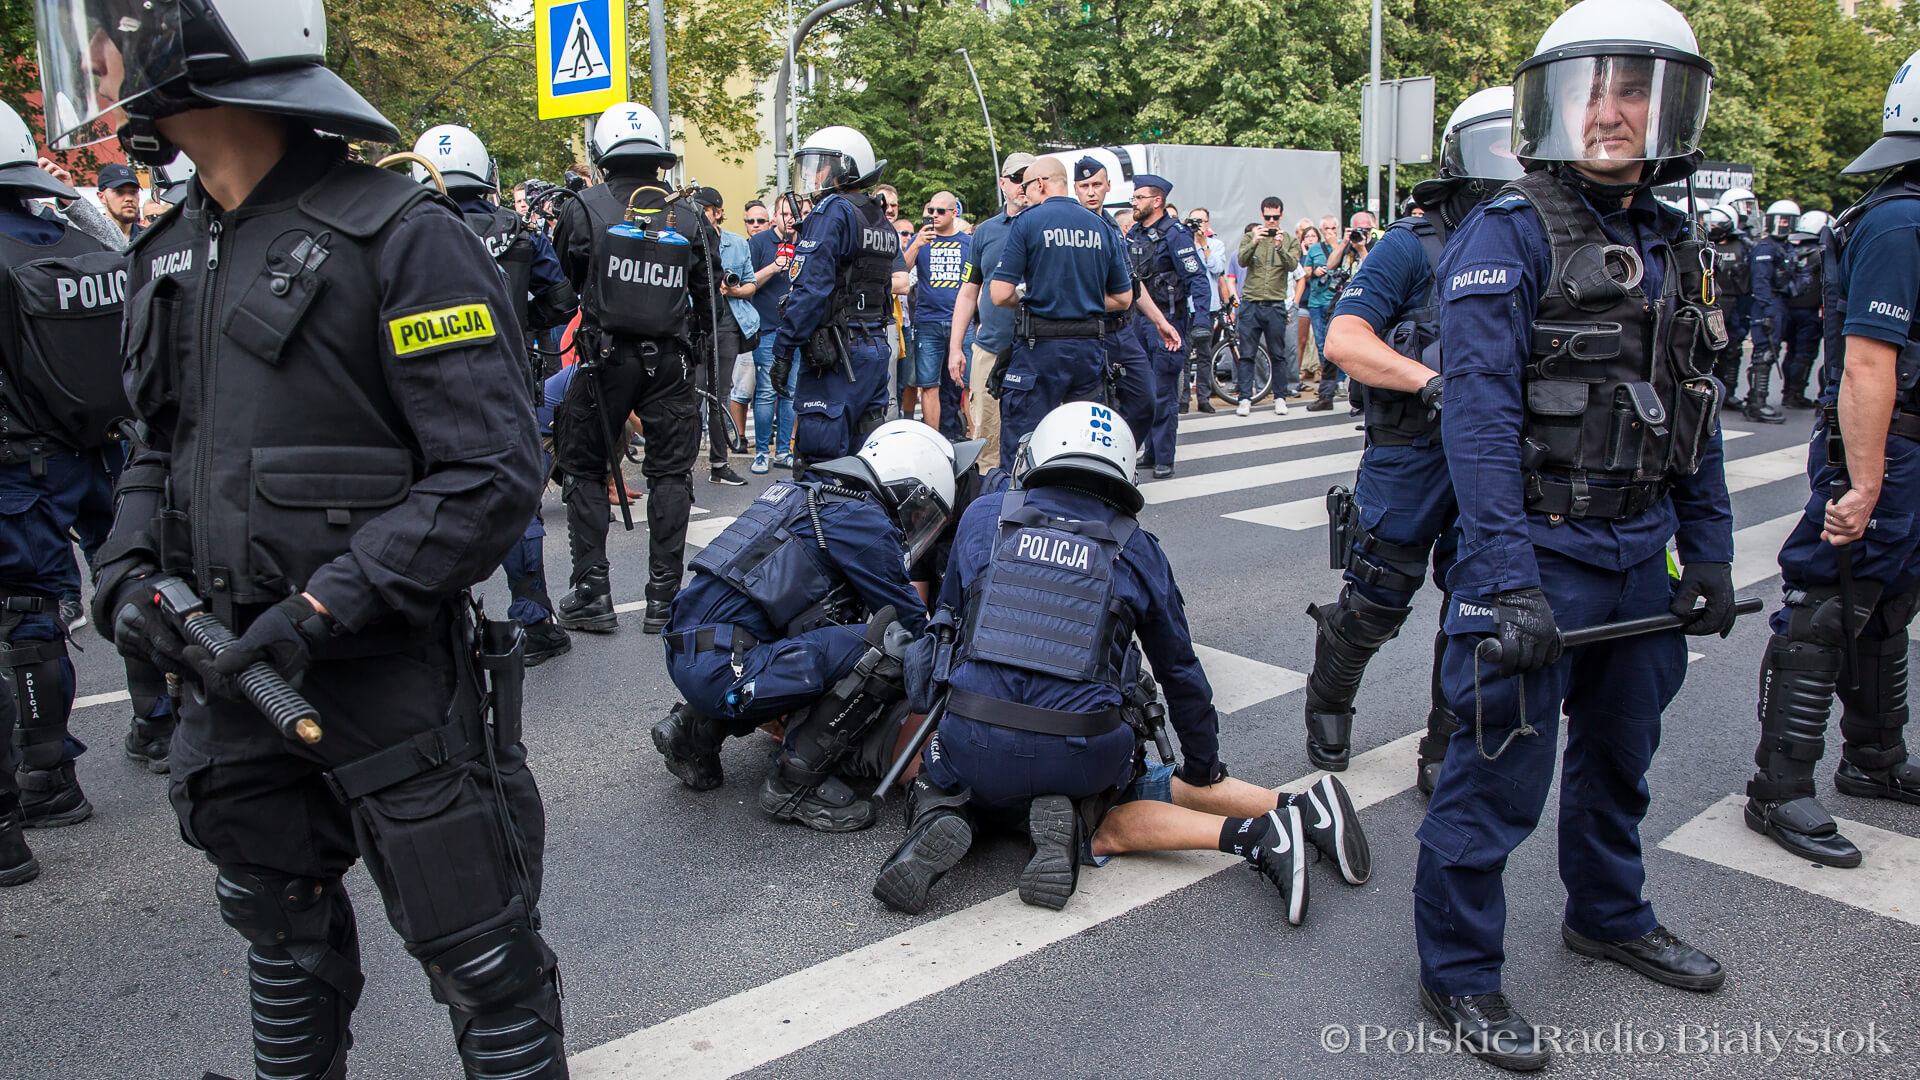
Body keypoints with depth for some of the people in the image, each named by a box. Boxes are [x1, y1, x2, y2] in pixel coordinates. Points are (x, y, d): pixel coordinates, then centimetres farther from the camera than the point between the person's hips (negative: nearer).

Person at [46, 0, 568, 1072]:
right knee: (286, 941, 25)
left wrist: (320, 611, -22)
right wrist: (129, 571, 1)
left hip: (389, 673, -7)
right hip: (233, 668, 7)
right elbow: (163, 450, 20)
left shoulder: (401, 238, -14)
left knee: (484, 961, 6)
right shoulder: (170, 254, 10)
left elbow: (491, 477, -19)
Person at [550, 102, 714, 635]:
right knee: (670, 475, 8)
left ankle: (591, 593, 8)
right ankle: (664, 597, 9)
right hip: (671, 362, 2)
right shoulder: (689, 219, 3)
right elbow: (707, 301, 8)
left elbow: (564, 285, 5)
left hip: (605, 359, -2)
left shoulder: (582, 209, -4)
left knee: (584, 470, 10)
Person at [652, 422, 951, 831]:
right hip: (721, 671, -10)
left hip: (687, 654, 10)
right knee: (889, 646, -15)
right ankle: (796, 782, -4)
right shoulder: (863, 520, -6)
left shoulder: (813, 494, 21)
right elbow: (909, 622, -1)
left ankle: (698, 729, 21)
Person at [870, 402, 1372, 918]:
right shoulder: (1137, 550, 12)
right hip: (1083, 757, 1)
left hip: (977, 747, 0)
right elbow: (1180, 670, 18)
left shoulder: (982, 517, 12)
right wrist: (1204, 767, 30)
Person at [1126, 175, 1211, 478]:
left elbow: (1197, 279, -15)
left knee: (1163, 393, -4)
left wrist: (1200, 324, -23)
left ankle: (1164, 459, 4)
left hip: (1167, 320, -7)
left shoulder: (1175, 234, -11)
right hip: (1138, 318, 7)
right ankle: (1151, 451, 22)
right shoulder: (1133, 234, 11)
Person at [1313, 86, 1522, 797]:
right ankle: (1328, 705, 35)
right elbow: (1343, 340, -17)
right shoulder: (1414, 245, -6)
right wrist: (1432, 381, -28)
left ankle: (1446, 757, 22)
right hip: (1413, 453, -4)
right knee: (1375, 605, 7)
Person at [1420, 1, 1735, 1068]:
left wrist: (1709, 552, 12)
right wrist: (1506, 579, -27)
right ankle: (1457, 975, 15)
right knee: (1500, 770, -2)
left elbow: (1692, 413, 16)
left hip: (1644, 549, 7)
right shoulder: (1505, 236, -12)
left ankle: (1609, 915, 44)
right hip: (1542, 549, -7)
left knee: (1620, 750, 22)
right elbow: (1479, 413, -21)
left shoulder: (1674, 246, 11)